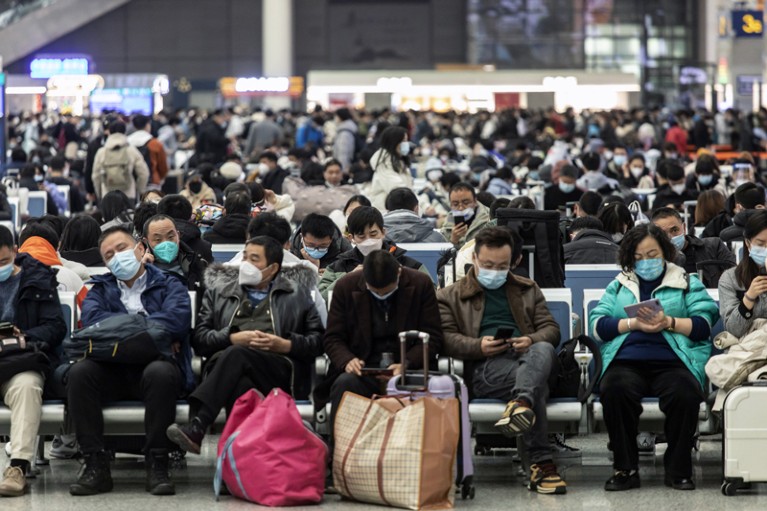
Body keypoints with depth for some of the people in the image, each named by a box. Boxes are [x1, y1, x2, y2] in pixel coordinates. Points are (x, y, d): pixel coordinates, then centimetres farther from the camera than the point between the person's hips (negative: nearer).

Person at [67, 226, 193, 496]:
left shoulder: (169, 285, 17)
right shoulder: (101, 289, 25)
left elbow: (177, 319, -7)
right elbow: (91, 318, 0)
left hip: (154, 364, -2)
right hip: (112, 369, 2)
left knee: (161, 373, -37)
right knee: (79, 372, -29)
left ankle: (157, 464, -29)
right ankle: (95, 465, -27)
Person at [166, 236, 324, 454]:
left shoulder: (297, 296, 25)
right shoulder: (219, 292, 28)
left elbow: (318, 340, 14)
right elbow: (200, 338, 16)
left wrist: (285, 345, -4)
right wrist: (232, 338, -2)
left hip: (280, 369, -2)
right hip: (227, 364, 2)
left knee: (237, 354, -36)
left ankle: (197, 426, -50)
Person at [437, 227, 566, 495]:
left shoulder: (528, 289, 31)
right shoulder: (450, 296, 22)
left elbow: (551, 329, 20)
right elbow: (445, 337, 7)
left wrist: (532, 340, -5)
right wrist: (478, 346, -14)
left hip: (527, 357, 2)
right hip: (486, 367, -2)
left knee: (543, 350, -40)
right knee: (537, 382, -38)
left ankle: (521, 403, -68)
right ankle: (541, 462, -48)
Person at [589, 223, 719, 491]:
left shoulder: (688, 283, 21)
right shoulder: (618, 286, 25)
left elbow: (704, 325, 6)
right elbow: (597, 325, 11)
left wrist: (669, 323, -9)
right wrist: (633, 323, -4)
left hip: (672, 361, -1)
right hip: (626, 360, 1)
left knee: (685, 393, -35)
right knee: (614, 390, -35)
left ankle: (678, 469, -18)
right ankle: (625, 468, -23)